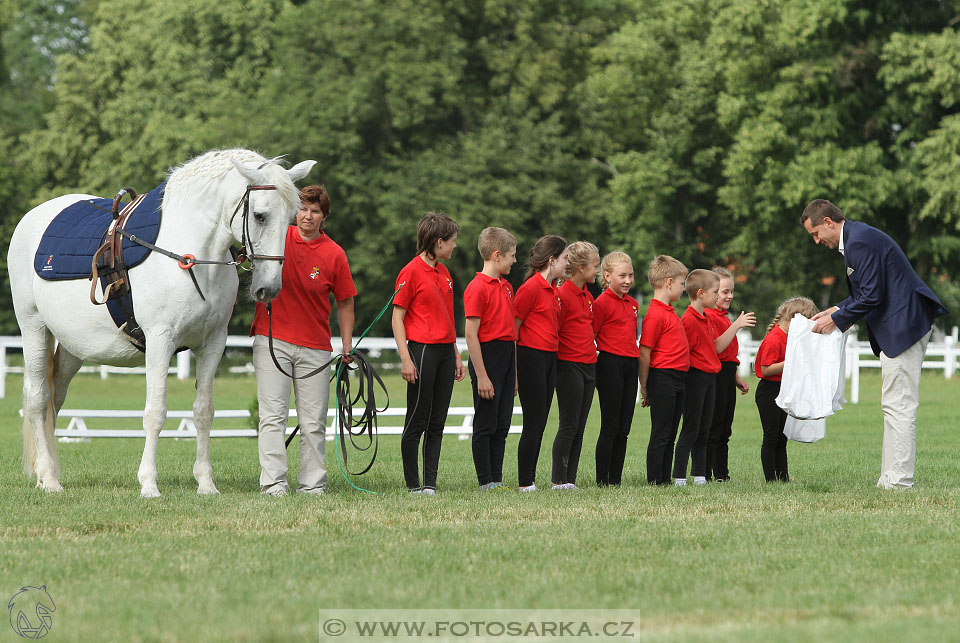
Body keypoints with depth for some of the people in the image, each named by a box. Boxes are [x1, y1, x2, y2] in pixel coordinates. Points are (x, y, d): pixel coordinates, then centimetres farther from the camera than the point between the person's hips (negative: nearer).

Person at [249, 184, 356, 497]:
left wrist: (347, 346, 2)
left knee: (314, 423, 4)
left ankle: (312, 485, 11)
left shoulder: (334, 254, 1)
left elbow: (345, 302, 8)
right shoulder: (277, 237, 1)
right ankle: (273, 483, -10)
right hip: (272, 339, -1)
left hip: (315, 347, 1)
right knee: (273, 416, -8)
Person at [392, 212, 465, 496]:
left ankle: (430, 483, 8)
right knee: (417, 421, -2)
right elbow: (397, 317, -9)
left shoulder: (443, 272, 16)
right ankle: (413, 484, 3)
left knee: (437, 423, 6)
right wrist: (405, 358, -16)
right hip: (422, 350, -7)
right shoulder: (411, 272, -8)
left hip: (445, 350, 7)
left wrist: (456, 355, 18)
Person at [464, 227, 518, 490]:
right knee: (485, 425, -2)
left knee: (502, 426, 10)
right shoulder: (477, 288, -11)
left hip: (507, 356, 8)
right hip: (487, 356, -8)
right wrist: (481, 376, -18)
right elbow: (471, 334, -15)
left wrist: (515, 372, 15)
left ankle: (497, 478, 14)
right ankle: (486, 482, 2)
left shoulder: (506, 287, 16)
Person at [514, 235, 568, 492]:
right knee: (533, 424, -6)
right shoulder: (531, 287, -13)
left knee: (539, 424, 9)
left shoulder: (553, 290, 13)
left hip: (550, 358, 9)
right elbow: (513, 327, -13)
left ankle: (530, 480, 12)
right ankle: (525, 483, -3)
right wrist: (514, 371, -14)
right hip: (532, 357, -9)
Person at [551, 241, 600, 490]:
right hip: (569, 366, -8)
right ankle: (559, 481, -2)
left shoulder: (588, 297, 15)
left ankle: (570, 479, 10)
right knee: (569, 425, -6)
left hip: (588, 365, 8)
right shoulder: (563, 295, -12)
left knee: (579, 427, 7)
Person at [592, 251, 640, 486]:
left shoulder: (633, 304, 15)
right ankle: (603, 482, -2)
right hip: (610, 363, -7)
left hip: (631, 364, 7)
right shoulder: (602, 302, -8)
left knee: (624, 429, 7)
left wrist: (637, 362, 17)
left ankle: (616, 480, 11)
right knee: (610, 427, -6)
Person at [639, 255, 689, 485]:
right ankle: (655, 481, -3)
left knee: (669, 436, 11)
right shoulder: (655, 314, -14)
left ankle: (665, 480, 14)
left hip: (676, 380, 9)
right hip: (662, 378, -9)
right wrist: (644, 388, -12)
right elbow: (644, 353, -15)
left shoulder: (669, 312, 17)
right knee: (660, 435, -6)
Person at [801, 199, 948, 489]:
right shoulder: (855, 238, 17)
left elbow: (871, 296, -20)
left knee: (898, 406, -10)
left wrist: (836, 320, -9)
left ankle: (898, 481, -10)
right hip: (899, 326, 11)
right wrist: (836, 311, 14)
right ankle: (890, 479, 14)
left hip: (903, 325, -11)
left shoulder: (861, 241, -17)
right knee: (894, 406, 11)